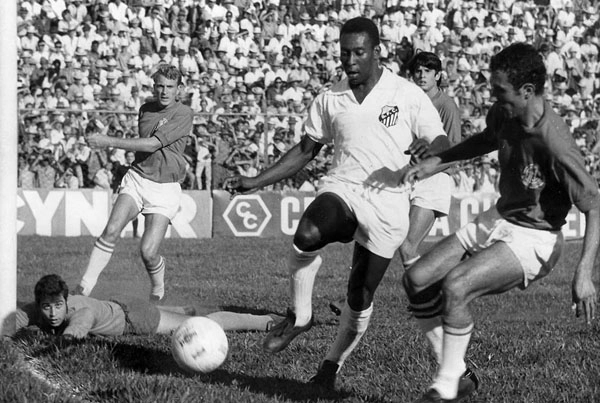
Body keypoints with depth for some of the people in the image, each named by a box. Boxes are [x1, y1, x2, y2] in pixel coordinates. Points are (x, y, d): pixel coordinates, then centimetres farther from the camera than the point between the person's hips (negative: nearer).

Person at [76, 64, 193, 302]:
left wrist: (109, 142, -20)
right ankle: (84, 288, -17)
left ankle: (158, 289, 19)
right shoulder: (145, 109, 10)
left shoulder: (183, 114, -10)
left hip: (165, 188, -4)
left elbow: (152, 144, -20)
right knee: (111, 231, -19)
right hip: (137, 178, 4)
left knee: (148, 251, -13)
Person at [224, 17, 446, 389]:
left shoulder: (408, 96, -3)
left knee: (361, 297, 3)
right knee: (307, 235, -33)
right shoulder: (331, 99, 8)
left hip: (388, 205, -1)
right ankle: (300, 316, -11)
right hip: (341, 190, 2)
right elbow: (306, 150, 18)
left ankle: (333, 366, 26)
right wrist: (255, 182, 11)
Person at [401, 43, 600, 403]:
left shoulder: (555, 145, -29)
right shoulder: (503, 115, -6)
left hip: (534, 238, -8)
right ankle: (458, 374, 9)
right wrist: (437, 161, 13)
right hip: (497, 220, 8)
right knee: (417, 280, -1)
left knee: (455, 286, -27)